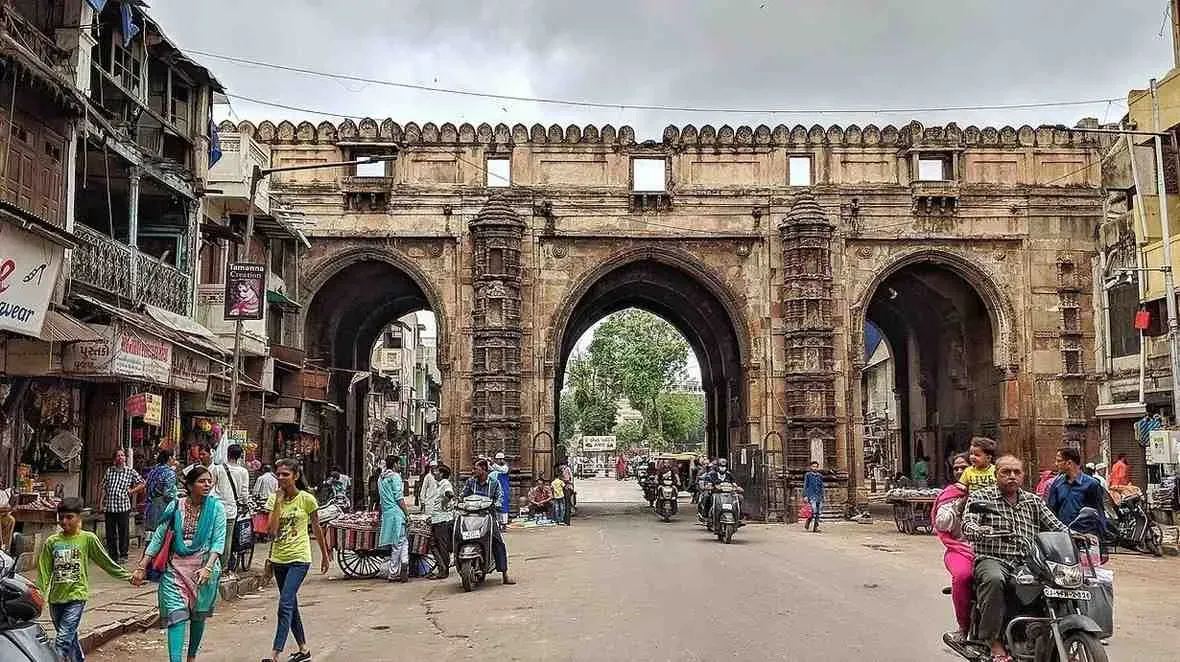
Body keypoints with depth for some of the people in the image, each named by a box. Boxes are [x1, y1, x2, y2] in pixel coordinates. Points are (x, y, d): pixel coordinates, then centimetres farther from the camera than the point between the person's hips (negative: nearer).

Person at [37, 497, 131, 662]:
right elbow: (44, 571, 5)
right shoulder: (52, 542, 3)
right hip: (56, 598, 4)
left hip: (76, 596, -4)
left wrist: (127, 575, 4)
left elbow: (105, 561, 3)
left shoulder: (88, 538, -3)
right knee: (70, 639, 14)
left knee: (63, 640, -13)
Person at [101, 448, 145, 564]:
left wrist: (131, 491, -2)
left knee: (124, 533, 1)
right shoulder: (109, 471, 10)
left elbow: (142, 484, 6)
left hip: (123, 507, -3)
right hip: (109, 507, 3)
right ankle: (112, 554, 20)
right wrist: (102, 503, 7)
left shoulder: (130, 471, 2)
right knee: (110, 533, 9)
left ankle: (123, 555, 11)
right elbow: (104, 488, 13)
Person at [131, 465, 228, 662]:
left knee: (198, 615, 14)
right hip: (176, 567, 0)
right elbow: (158, 537, 2)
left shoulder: (216, 508, -4)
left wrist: (208, 567, -22)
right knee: (176, 614, -12)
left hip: (203, 568, 0)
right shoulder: (175, 507, -1)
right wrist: (141, 567, -1)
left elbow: (219, 540, -10)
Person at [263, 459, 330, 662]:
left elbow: (316, 528, 4)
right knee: (291, 606, 14)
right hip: (279, 559, 5)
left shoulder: (306, 498, -8)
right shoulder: (274, 499, 1)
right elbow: (272, 532, -11)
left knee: (285, 605, -15)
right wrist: (279, 502, -13)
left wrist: (325, 555, 10)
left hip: (299, 558, -5)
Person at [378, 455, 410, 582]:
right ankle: (392, 573, -6)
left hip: (385, 513, 8)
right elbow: (399, 498, -13)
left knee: (403, 541, 9)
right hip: (396, 512, -8)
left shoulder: (381, 478, 18)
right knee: (397, 543, -3)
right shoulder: (395, 476, -8)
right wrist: (407, 513, -7)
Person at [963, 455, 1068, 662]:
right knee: (994, 579, -37)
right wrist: (982, 532, -31)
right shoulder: (980, 497, 7)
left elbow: (1055, 525, 13)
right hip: (993, 559, -4)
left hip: (1028, 562, 4)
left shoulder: (1033, 502, 21)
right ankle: (994, 641, -29)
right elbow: (967, 525, -8)